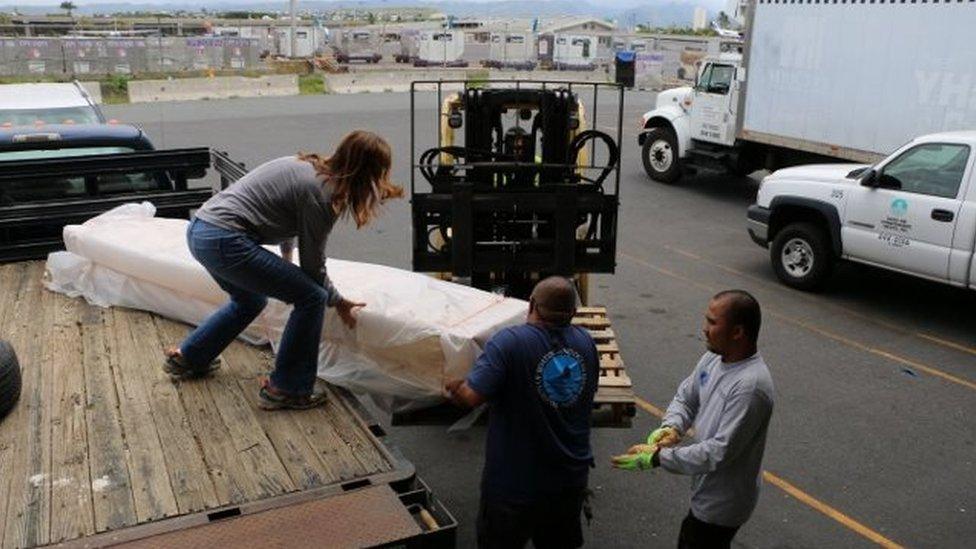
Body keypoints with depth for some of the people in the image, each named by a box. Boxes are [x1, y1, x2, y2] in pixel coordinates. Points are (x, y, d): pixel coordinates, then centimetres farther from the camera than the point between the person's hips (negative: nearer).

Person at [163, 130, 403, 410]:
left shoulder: (309, 166, 14)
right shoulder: (321, 193, -14)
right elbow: (313, 266, -5)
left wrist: (286, 260, 51)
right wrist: (338, 302, 12)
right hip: (226, 241, -10)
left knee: (251, 301, 31)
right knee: (311, 298, -7)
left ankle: (187, 358, 43)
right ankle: (287, 390, 4)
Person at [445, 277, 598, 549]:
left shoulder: (508, 342, -22)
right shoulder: (586, 342, -3)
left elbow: (472, 396, -28)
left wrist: (454, 387, -6)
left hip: (515, 483, -5)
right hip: (571, 480, 5)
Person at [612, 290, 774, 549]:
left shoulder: (750, 386, -32)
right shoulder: (714, 358, -5)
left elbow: (720, 452, -32)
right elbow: (685, 397, 6)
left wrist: (658, 457, -28)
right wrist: (671, 427, -16)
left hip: (722, 501, -8)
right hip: (709, 491, 8)